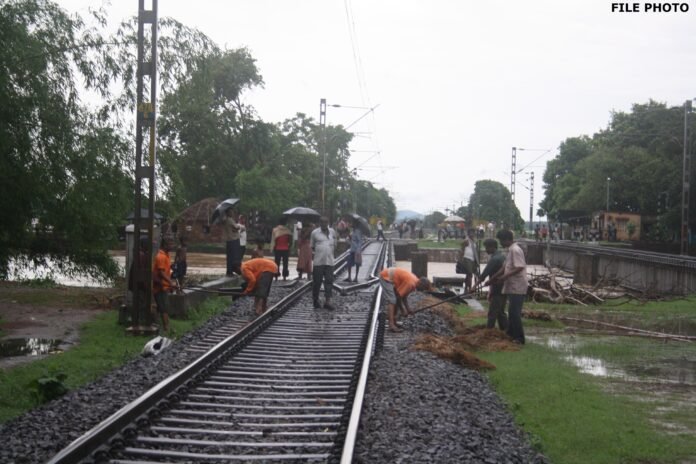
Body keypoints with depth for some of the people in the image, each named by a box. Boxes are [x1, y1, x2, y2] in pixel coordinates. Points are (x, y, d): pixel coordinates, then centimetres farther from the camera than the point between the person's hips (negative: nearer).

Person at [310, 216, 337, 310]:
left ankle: (327, 301, 0)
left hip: (329, 261, 3)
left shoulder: (332, 232, 12)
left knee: (329, 281, -2)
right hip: (318, 261, -2)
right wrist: (318, 250, -4)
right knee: (317, 281, 2)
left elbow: (335, 245, 22)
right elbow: (311, 246, 7)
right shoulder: (315, 232, 2)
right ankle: (315, 300, 17)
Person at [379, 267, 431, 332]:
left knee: (395, 300, 12)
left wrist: (407, 308, 9)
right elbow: (398, 295, -19)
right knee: (392, 300, -16)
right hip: (386, 277, -10)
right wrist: (403, 310, -10)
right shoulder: (411, 283, -25)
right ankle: (391, 325, -23)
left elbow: (404, 295, 15)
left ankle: (393, 322, 18)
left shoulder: (414, 281, 5)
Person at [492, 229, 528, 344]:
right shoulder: (511, 250, 14)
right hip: (512, 287, 10)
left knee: (515, 312, -7)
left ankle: (519, 338, -3)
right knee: (512, 312, 16)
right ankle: (511, 334, 26)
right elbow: (506, 266, 21)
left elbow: (519, 267, -24)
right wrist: (495, 276, 17)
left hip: (517, 287, -10)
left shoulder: (515, 250, -17)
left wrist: (504, 277, -22)